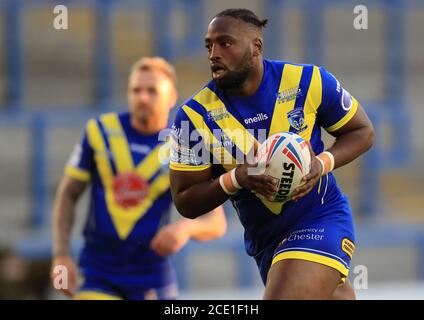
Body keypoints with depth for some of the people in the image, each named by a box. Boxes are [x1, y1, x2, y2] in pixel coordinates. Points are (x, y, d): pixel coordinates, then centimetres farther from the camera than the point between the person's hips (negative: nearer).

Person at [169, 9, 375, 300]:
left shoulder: (308, 82, -14)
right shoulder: (194, 116, -11)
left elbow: (363, 132, 1)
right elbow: (185, 203, -7)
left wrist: (322, 164, -19)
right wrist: (236, 178, -26)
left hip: (322, 219, -4)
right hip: (263, 239, 4)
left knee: (284, 295, -26)